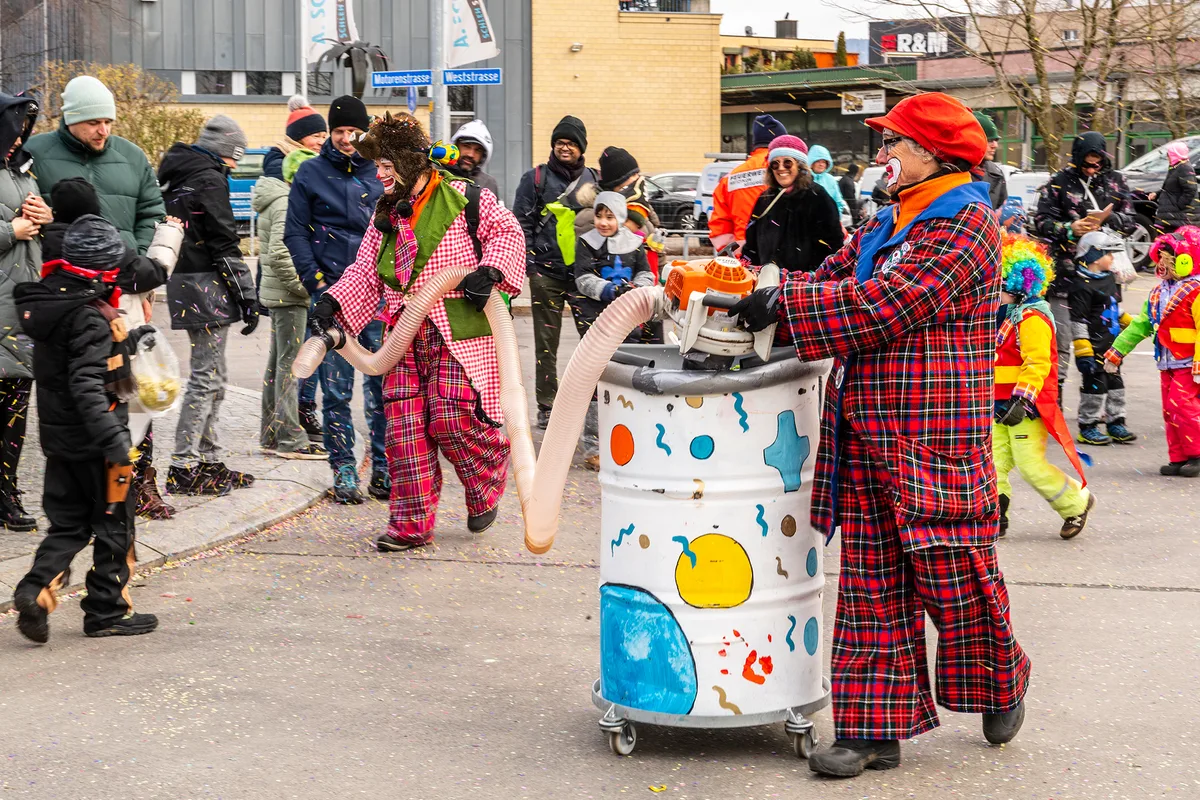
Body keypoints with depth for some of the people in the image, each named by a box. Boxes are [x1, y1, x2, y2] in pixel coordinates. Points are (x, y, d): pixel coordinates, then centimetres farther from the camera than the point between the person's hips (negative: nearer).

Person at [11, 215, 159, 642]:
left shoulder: (47, 301, 5)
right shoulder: (90, 317, -21)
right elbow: (88, 386, -28)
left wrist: (129, 340, 32)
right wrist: (114, 442, -30)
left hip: (58, 434, 8)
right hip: (92, 439, -8)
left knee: (69, 521, 15)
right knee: (115, 523, 7)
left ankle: (37, 586, -4)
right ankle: (107, 611, 14)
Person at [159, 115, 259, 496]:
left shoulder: (176, 176, 16)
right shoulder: (210, 180, -13)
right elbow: (225, 244, -16)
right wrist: (247, 296, -13)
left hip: (183, 281, 10)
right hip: (207, 285, -10)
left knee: (214, 375, 17)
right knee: (207, 375, -7)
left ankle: (210, 460, 22)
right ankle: (183, 467, -7)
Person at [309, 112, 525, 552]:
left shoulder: (467, 200, -4)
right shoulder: (386, 213, 15)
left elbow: (507, 231, 2)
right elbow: (366, 272, 15)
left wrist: (489, 271, -15)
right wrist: (332, 302, 0)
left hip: (457, 334, -6)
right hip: (406, 336, 6)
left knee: (452, 419, -11)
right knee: (404, 424, 0)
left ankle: (486, 490, 19)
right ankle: (411, 523, 7)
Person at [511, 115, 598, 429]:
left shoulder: (594, 180, 14)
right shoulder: (536, 178, 6)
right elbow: (521, 222, 3)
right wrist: (528, 259, -6)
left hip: (584, 271, 2)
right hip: (547, 272, -2)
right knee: (546, 343, 1)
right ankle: (547, 406, 8)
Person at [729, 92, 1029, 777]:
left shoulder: (965, 223, -10)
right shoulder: (884, 225, 19)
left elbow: (884, 305, -20)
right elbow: (834, 277, 14)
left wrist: (784, 304, -20)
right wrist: (758, 289, -3)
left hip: (936, 441, -8)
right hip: (865, 439, 8)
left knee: (955, 579, 4)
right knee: (872, 591, 6)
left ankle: (1000, 687, 31)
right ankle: (874, 730, 11)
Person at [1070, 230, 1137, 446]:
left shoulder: (1110, 279, 11)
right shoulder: (1083, 287, -17)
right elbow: (1077, 320, -19)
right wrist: (1083, 352, -21)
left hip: (1112, 345, 9)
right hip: (1094, 347, -9)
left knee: (1115, 383, 13)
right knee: (1095, 385, -3)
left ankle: (1116, 424, 22)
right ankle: (1087, 428, 7)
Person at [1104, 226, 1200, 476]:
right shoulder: (1159, 292, 14)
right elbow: (1141, 324, 20)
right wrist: (1116, 351, 19)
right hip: (1168, 363, 8)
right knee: (1170, 411, 9)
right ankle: (1178, 458, 15)